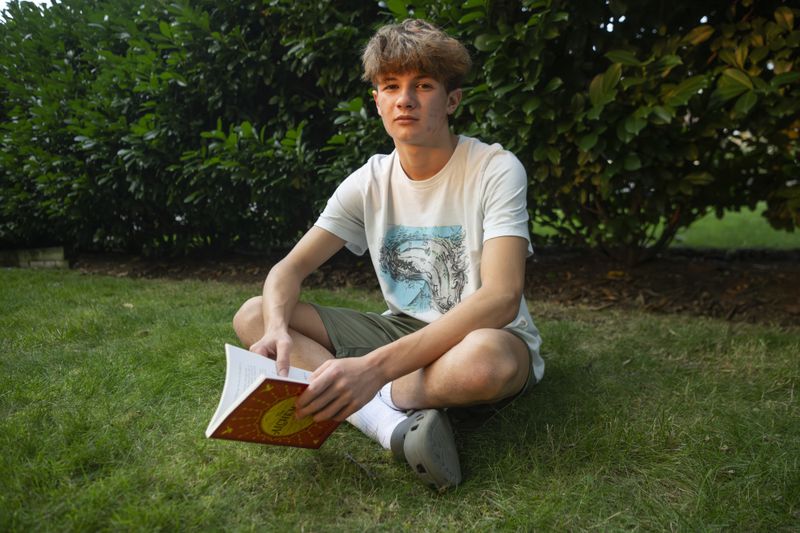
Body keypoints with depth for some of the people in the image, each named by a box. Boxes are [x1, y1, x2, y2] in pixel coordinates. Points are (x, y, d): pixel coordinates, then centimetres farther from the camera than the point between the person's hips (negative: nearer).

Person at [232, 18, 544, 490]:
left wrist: (376, 366, -38)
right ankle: (391, 420, -24)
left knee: (483, 359, -43)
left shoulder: (496, 170, -15)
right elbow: (291, 268, -2)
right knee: (252, 315, -8)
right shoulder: (369, 182, -1)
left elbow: (501, 298, -28)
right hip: (403, 330, 5)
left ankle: (371, 400, -13)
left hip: (486, 334, -4)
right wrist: (277, 330, -27)